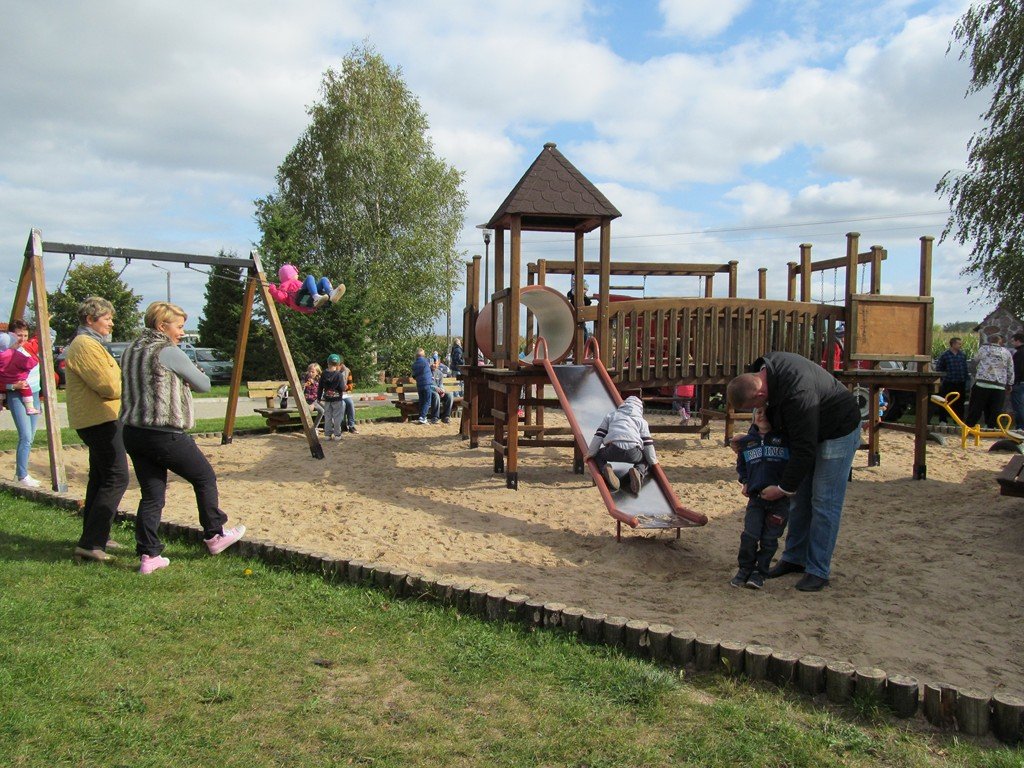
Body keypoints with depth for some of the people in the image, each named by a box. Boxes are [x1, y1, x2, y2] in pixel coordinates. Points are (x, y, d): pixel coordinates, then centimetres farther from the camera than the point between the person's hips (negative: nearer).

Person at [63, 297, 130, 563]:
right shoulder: (87, 346, -15)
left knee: (100, 477, 18)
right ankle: (91, 544, -15)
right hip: (101, 420, -12)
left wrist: (123, 382, 4)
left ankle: (94, 537, 27)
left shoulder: (89, 344, 20)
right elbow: (110, 387, -21)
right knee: (116, 478, -13)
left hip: (94, 421, 12)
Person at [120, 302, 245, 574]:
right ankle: (214, 536, 23)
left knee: (151, 495, 11)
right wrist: (192, 371, 16)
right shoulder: (168, 352, -12)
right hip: (165, 435, -8)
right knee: (205, 478, 11)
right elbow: (204, 385, -5)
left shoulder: (130, 351, 13)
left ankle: (149, 555, 10)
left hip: (133, 433, 8)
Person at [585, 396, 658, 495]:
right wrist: (653, 461, 32)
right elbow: (647, 443, 22)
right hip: (633, 452, 1)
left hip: (613, 449, 0)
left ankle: (605, 469, -6)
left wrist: (590, 453, 25)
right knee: (645, 460, 33)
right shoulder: (641, 420, 29)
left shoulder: (611, 415, 30)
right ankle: (639, 472, -5)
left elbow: (599, 435, 21)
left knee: (598, 455, 30)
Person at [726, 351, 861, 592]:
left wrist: (784, 488, -22)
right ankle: (794, 558, 22)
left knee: (824, 502, -8)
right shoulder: (764, 368, -12)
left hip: (838, 433, -9)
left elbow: (804, 448, -31)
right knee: (800, 497, 11)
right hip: (808, 431, 9)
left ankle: (818, 571, 0)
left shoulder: (797, 396, -39)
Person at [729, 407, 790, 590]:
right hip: (756, 496, 2)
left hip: (780, 498, -2)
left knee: (769, 539, 2)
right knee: (749, 535, -6)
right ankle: (744, 569, 12)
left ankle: (760, 571, 17)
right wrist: (745, 482, 12)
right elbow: (741, 465, 26)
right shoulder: (746, 441, 10)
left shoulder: (785, 439, 1)